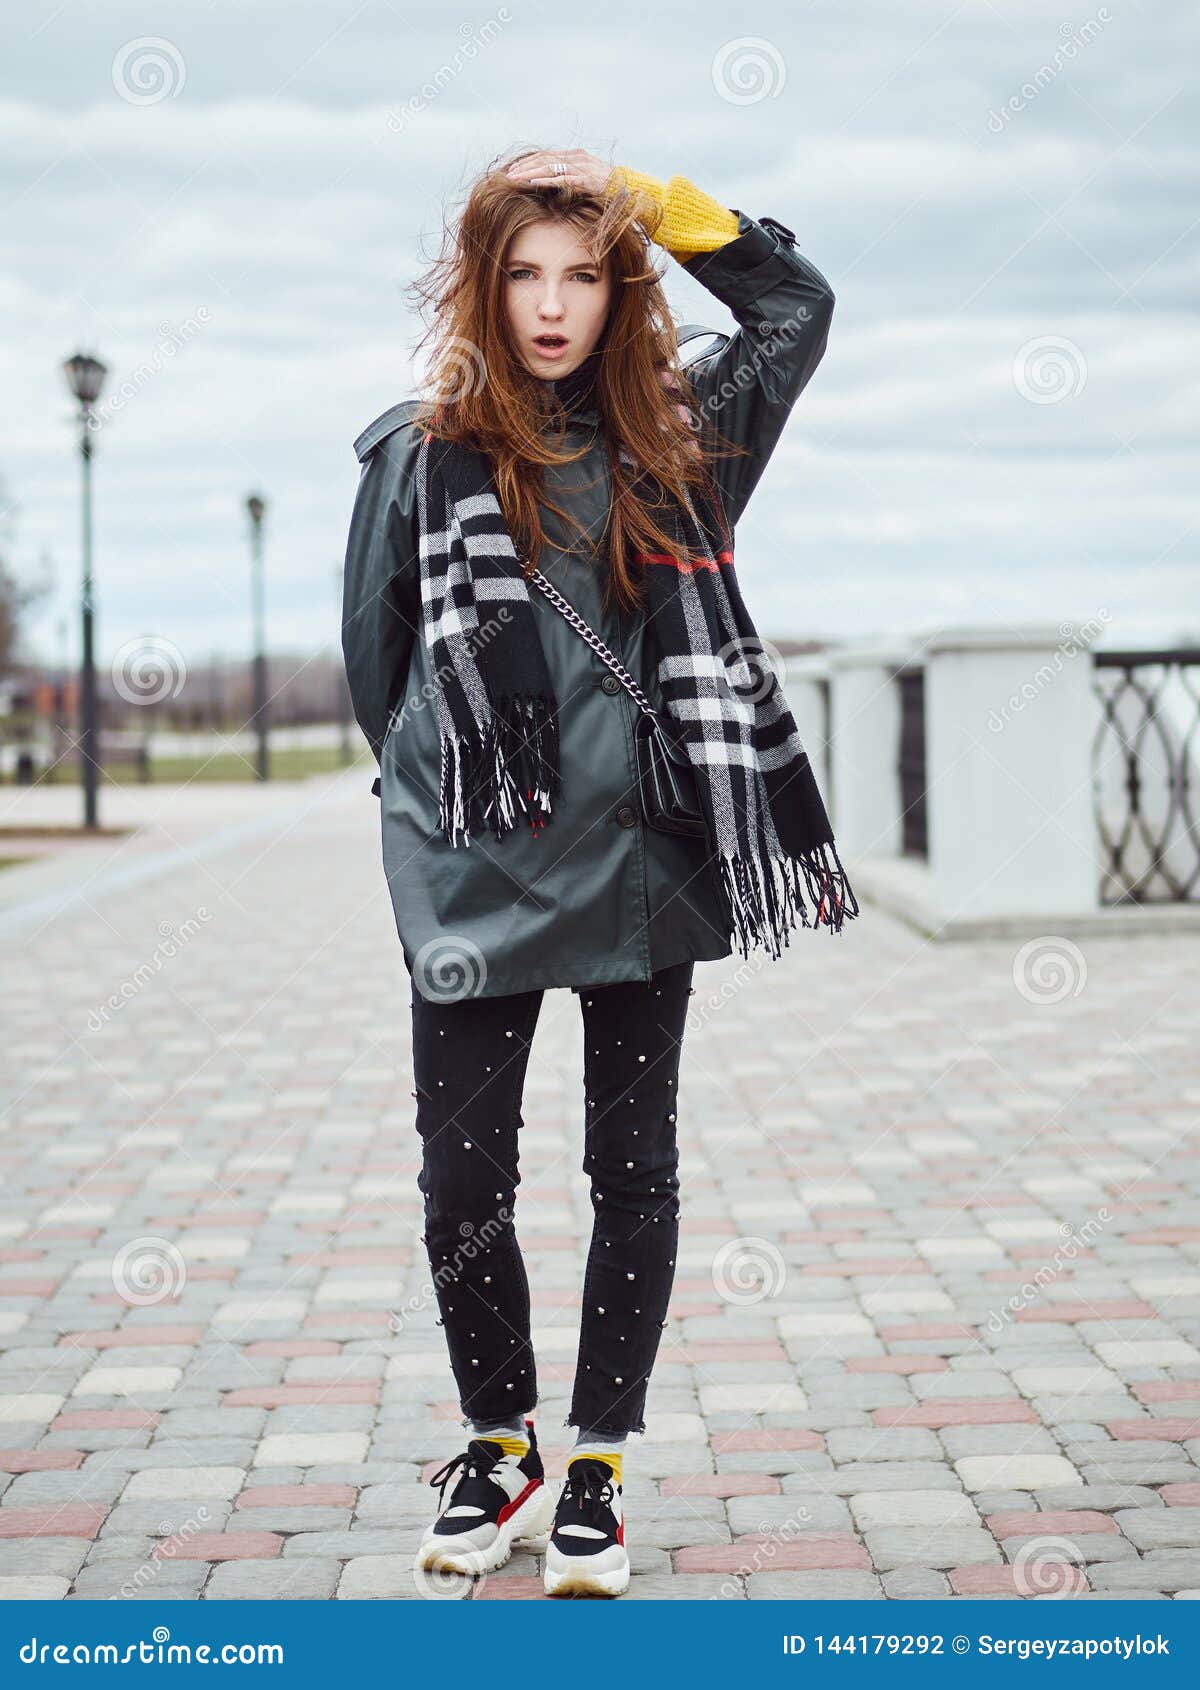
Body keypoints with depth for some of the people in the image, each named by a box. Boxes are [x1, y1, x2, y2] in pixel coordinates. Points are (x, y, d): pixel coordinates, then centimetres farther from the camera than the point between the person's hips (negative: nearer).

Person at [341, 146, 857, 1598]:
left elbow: (797, 304, 19)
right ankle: (499, 1441, 24)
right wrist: (451, 792, 11)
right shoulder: (420, 453, 1)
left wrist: (671, 209, 8)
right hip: (476, 878, -1)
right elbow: (374, 660, 9)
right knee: (463, 1184, 1)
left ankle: (596, 1464, 19)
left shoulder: (674, 433, 7)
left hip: (644, 864, 2)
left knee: (635, 1170, 6)